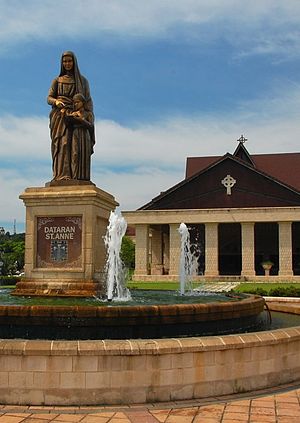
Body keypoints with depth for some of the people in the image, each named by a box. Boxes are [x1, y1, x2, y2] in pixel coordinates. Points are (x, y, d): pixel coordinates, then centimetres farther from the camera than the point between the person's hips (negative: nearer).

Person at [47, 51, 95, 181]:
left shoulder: (83, 80, 16)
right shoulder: (57, 80, 17)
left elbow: (88, 100, 9)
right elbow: (49, 98, 9)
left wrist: (89, 116, -8)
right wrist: (56, 102, -15)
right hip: (61, 116, 0)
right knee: (62, 143, -15)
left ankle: (76, 177, -21)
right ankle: (62, 176, -25)